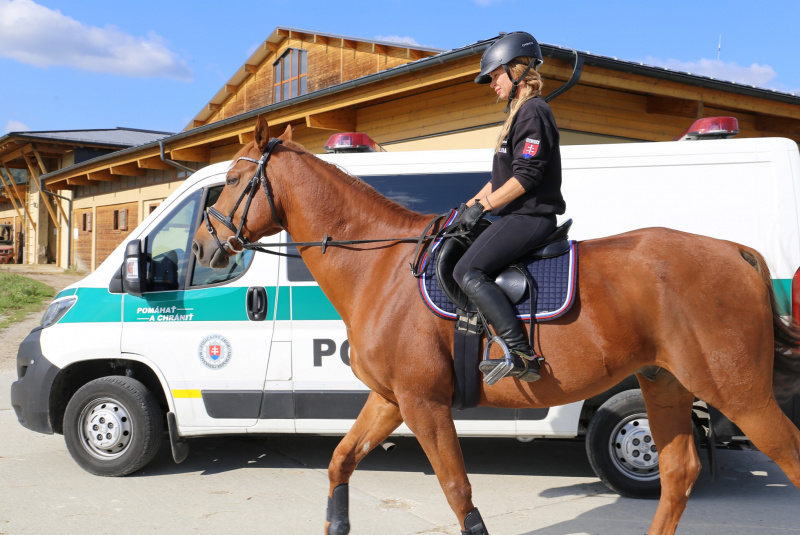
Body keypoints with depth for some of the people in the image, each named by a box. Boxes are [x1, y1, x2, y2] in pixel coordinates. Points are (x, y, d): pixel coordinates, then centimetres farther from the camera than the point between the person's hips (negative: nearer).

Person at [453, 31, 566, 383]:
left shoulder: (533, 112, -11)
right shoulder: (520, 113, 22)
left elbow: (526, 175, -20)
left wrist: (484, 205, -16)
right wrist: (471, 204, 15)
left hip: (531, 217, -11)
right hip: (518, 215, 11)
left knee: (468, 272, -23)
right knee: (449, 255, 12)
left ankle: (522, 355, -25)